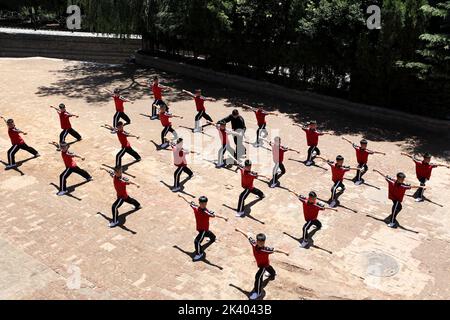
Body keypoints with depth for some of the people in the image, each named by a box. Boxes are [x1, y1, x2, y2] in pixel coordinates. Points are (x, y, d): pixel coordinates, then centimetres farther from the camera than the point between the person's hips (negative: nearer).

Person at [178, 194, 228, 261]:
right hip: (199, 228, 7)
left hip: (204, 229, -7)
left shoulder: (207, 212, -30)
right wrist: (182, 197, 11)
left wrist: (223, 217, -58)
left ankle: (200, 254, 10)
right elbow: (189, 202, -1)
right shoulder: (196, 208, -14)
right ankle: (213, 238, 71)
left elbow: (215, 215, -44)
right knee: (207, 233, 37)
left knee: (197, 241, -14)